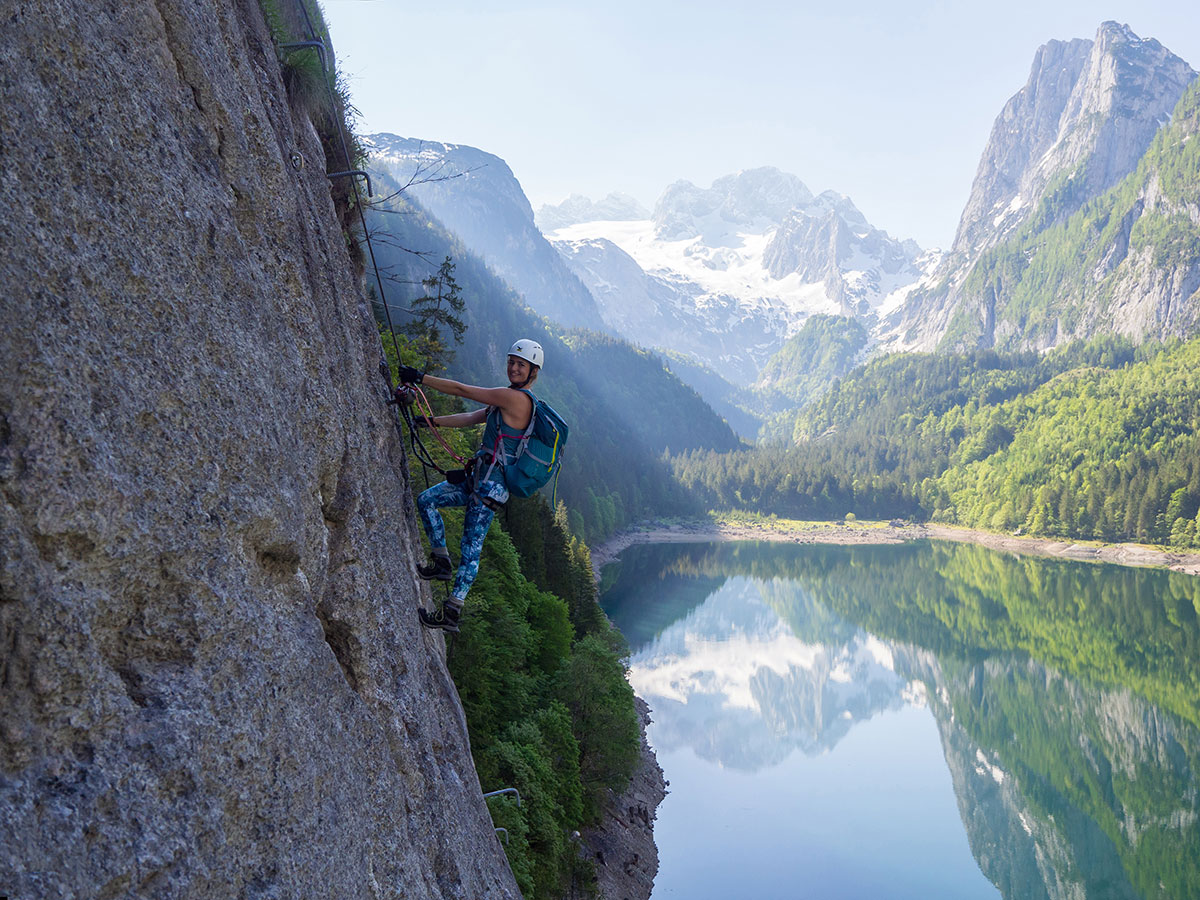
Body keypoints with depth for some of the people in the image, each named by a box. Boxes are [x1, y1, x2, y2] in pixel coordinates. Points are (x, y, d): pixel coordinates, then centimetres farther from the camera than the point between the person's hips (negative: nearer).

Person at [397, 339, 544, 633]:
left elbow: (462, 390, -15)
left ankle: (452, 612, -5)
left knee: (471, 545, -8)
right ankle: (442, 561, 14)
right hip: (478, 478, 10)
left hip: (491, 484, -10)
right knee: (426, 500, 10)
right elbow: (472, 417, 17)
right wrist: (433, 421, 8)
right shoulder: (508, 399, 16)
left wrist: (420, 378, -10)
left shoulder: (516, 398, -15)